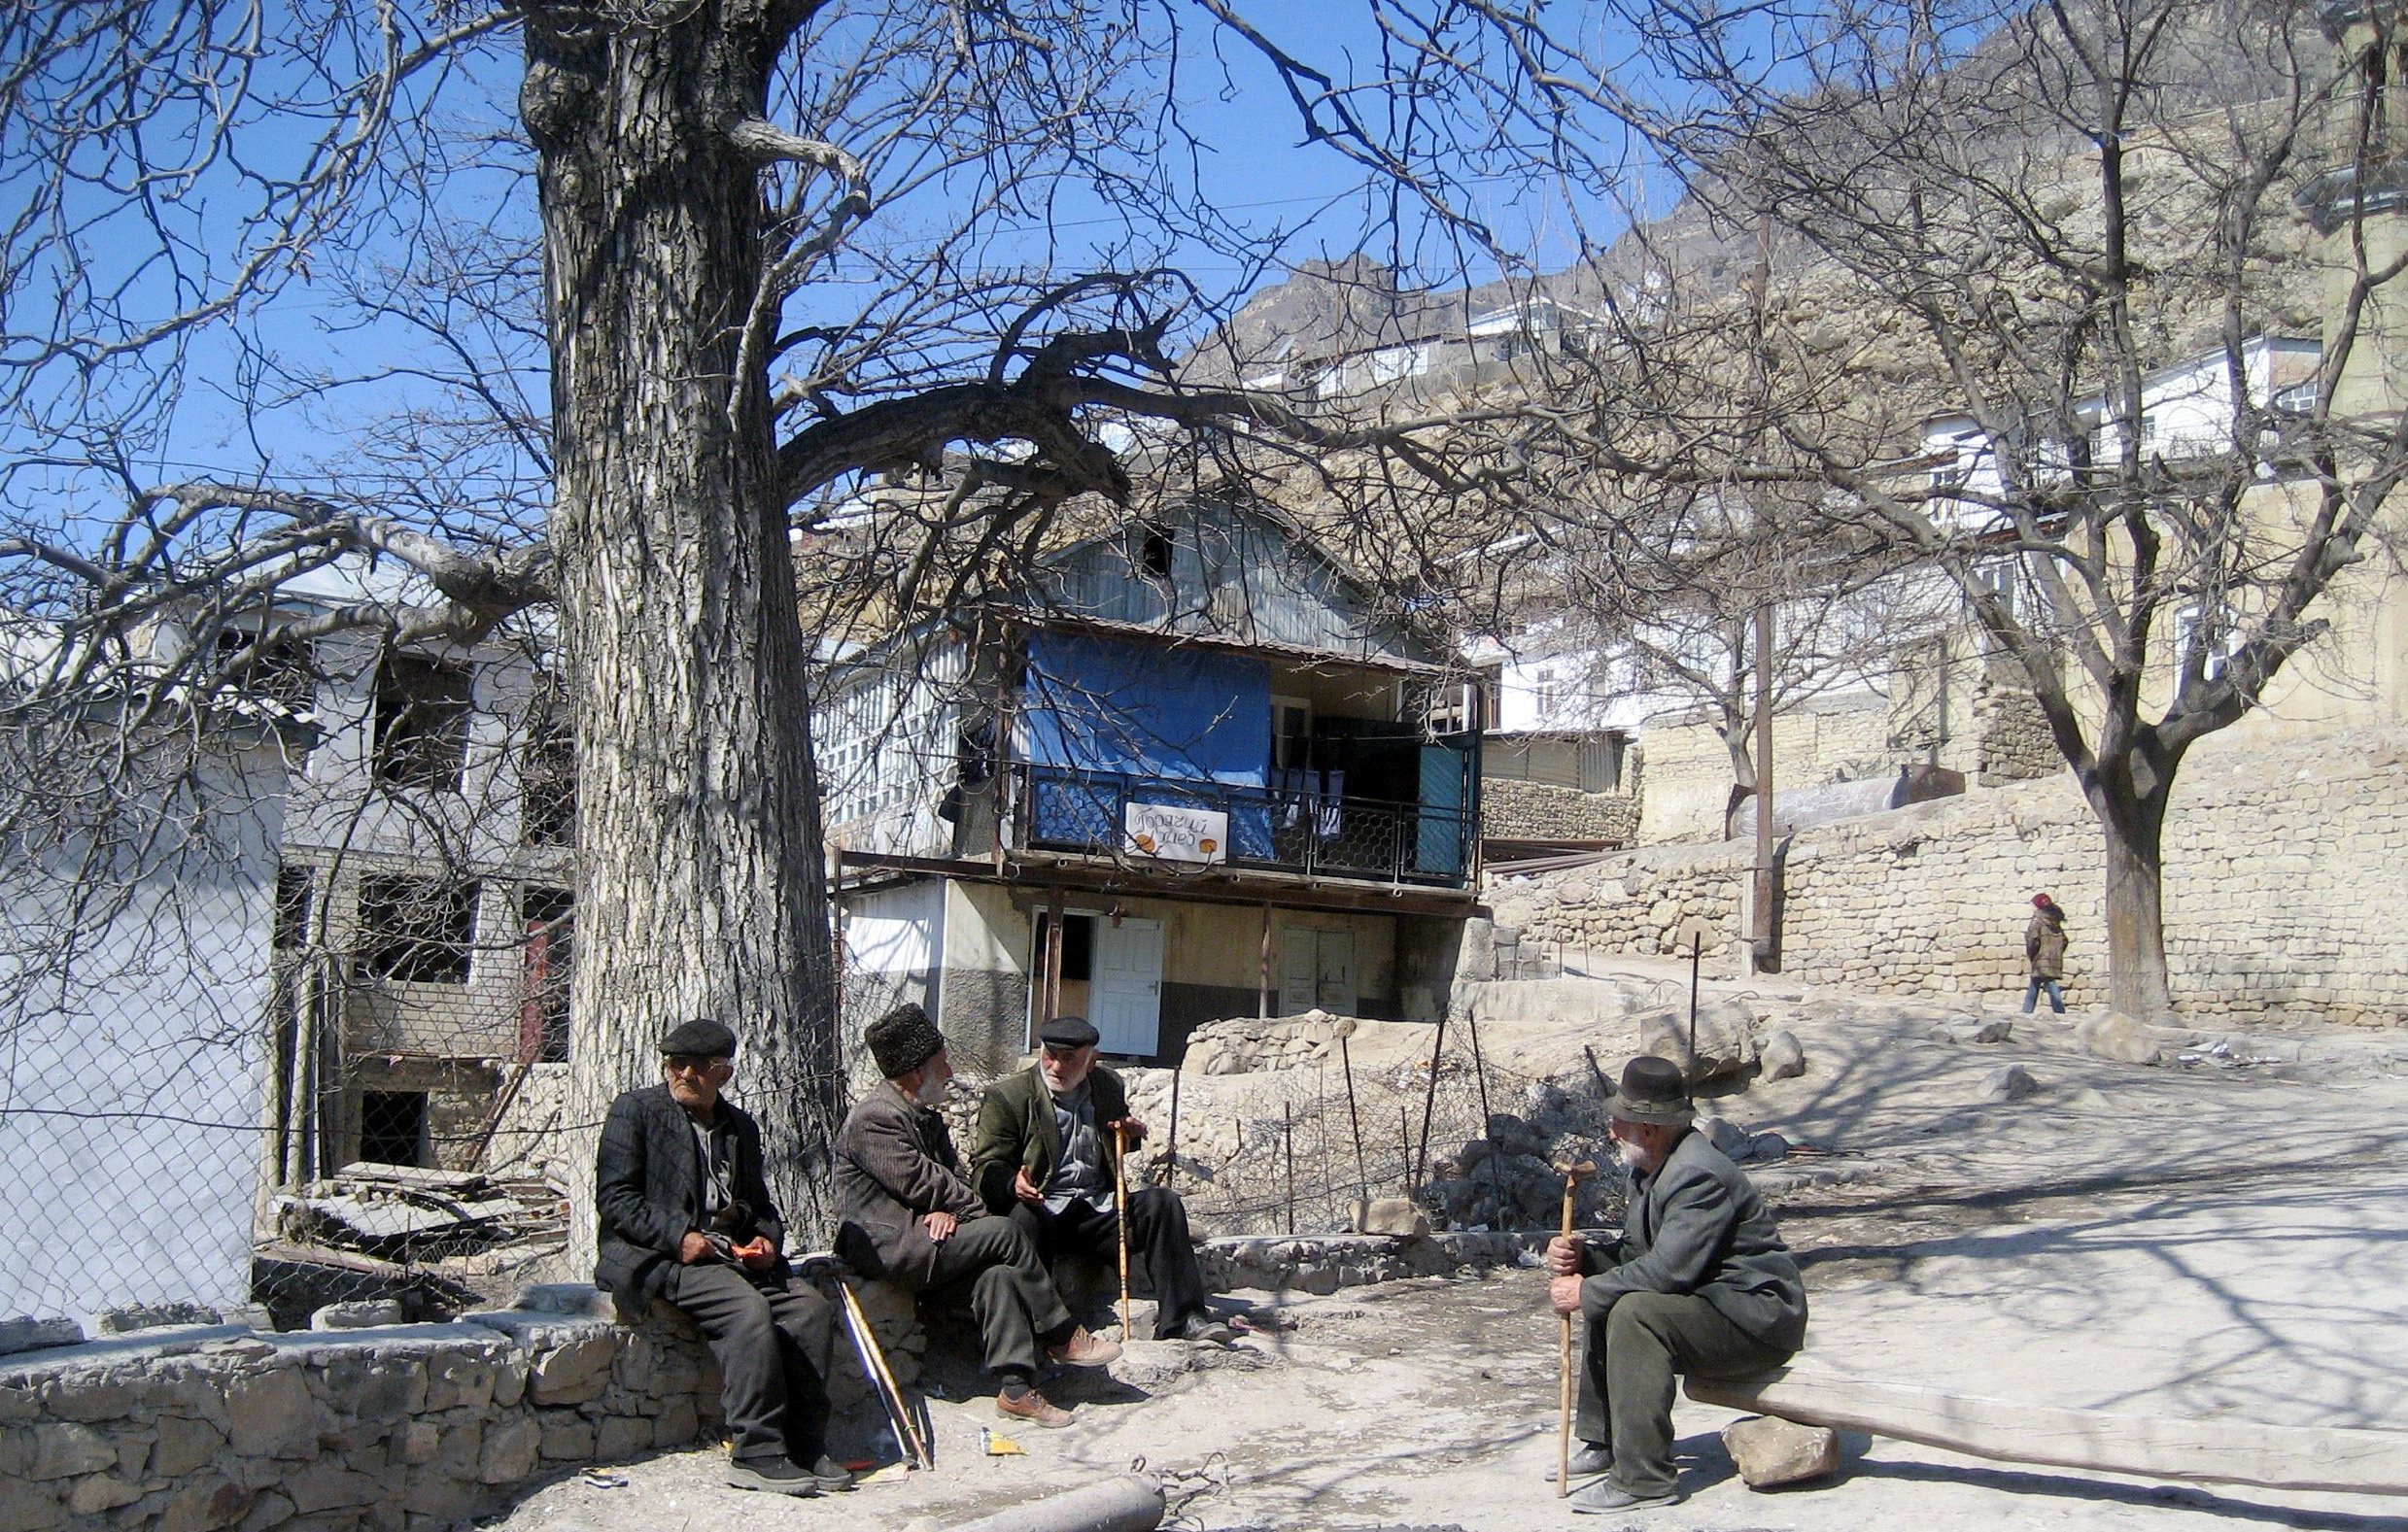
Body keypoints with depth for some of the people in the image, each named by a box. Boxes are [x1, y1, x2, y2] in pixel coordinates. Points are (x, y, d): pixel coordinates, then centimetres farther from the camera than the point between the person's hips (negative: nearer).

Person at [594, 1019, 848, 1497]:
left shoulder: (741, 1126, 20)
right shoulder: (635, 1109, 3)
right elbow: (614, 1196, -6)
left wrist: (767, 1237, 2)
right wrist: (678, 1237, -17)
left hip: (733, 1251, 6)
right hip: (660, 1255, -6)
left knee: (812, 1308, -17)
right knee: (748, 1310, -31)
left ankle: (806, 1446, -12)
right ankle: (757, 1454, -27)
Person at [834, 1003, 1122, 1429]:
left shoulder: (926, 1118, 19)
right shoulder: (874, 1119, -13)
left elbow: (954, 1173, 13)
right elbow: (919, 1181, -17)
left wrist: (947, 1208, -11)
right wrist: (980, 1212, -8)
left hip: (916, 1235, 9)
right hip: (883, 1245, -9)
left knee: (997, 1272, -19)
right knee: (1003, 1233, -18)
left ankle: (1016, 1389, -22)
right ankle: (1062, 1337, -5)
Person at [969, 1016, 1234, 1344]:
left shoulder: (1110, 1087, 14)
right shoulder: (1005, 1096, 0)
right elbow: (985, 1167, -5)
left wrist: (1133, 1134, 6)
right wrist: (1013, 1183, -29)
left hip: (1098, 1210, 4)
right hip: (1041, 1209, -4)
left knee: (1162, 1201, -18)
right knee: (1024, 1216, -38)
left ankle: (1181, 1319, -21)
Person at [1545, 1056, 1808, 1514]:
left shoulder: (1699, 1176, -23)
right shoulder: (1651, 1168, 8)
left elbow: (1668, 1270, -30)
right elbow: (1634, 1252, 13)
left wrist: (1587, 1293, -20)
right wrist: (1581, 1255, -7)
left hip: (1759, 1317, -11)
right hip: (1713, 1302, 11)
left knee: (1636, 1312, -29)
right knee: (1606, 1299, 15)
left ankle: (1645, 1480, -25)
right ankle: (1602, 1442, 19)